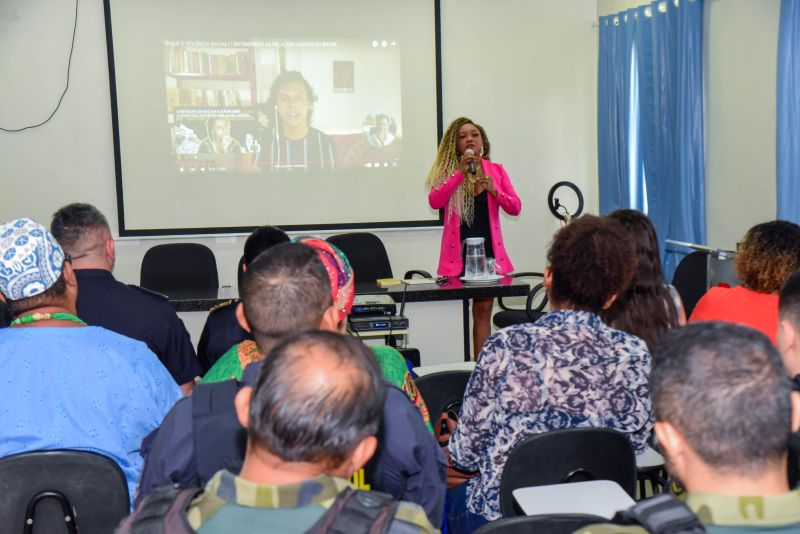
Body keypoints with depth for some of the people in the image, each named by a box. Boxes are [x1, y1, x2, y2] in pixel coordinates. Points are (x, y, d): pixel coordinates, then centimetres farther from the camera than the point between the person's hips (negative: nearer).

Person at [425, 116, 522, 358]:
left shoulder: (496, 170, 9)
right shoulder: (446, 171, 3)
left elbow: (515, 208, 4)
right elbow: (434, 202, -14)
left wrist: (493, 190, -13)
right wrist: (459, 173, -20)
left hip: (487, 248, 2)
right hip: (457, 250, -1)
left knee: (483, 310, 0)